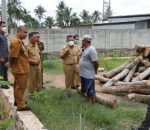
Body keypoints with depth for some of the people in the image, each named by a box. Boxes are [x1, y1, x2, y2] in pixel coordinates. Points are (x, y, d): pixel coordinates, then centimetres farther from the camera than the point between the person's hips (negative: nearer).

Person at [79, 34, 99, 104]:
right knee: (85, 90, 20)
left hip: (88, 74, -10)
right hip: (83, 73, 10)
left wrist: (95, 70, -9)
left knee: (90, 90, 2)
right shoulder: (85, 49, 9)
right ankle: (88, 101, 34)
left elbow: (95, 62, -22)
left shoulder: (91, 49, -21)